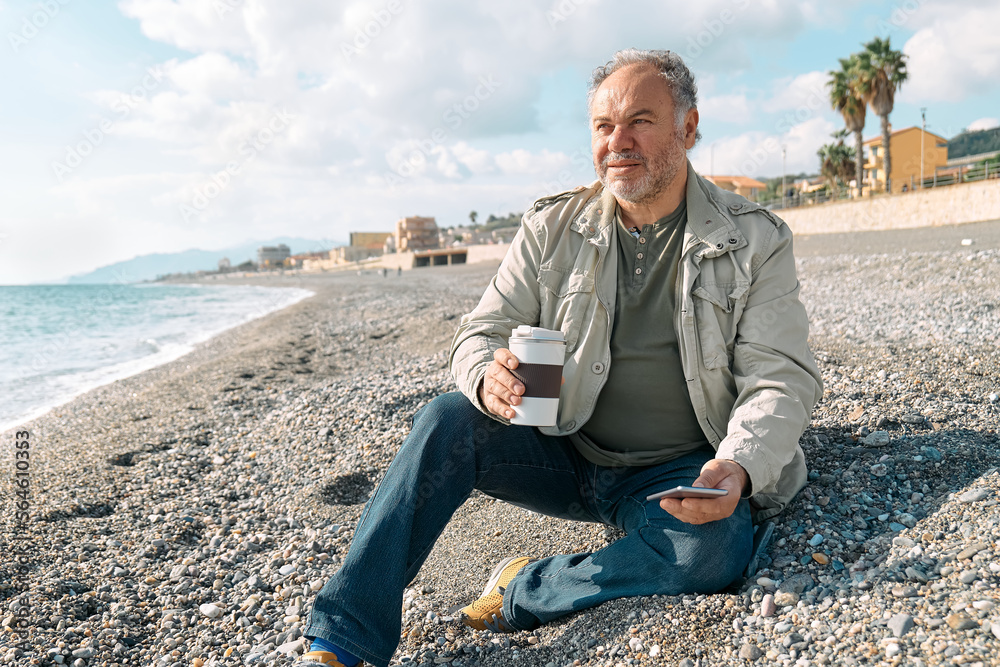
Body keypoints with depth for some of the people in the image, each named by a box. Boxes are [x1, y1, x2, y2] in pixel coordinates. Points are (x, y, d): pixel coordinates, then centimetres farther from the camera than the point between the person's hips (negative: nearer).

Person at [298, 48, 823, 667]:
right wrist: (489, 377, -25)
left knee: (718, 545, -33)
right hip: (564, 453, 2)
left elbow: (781, 378, -8)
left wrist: (739, 467, -29)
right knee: (448, 419, -23)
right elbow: (482, 332, 1)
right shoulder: (553, 228, 2)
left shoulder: (756, 241, -3)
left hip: (678, 472, -1)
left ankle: (528, 588, -12)